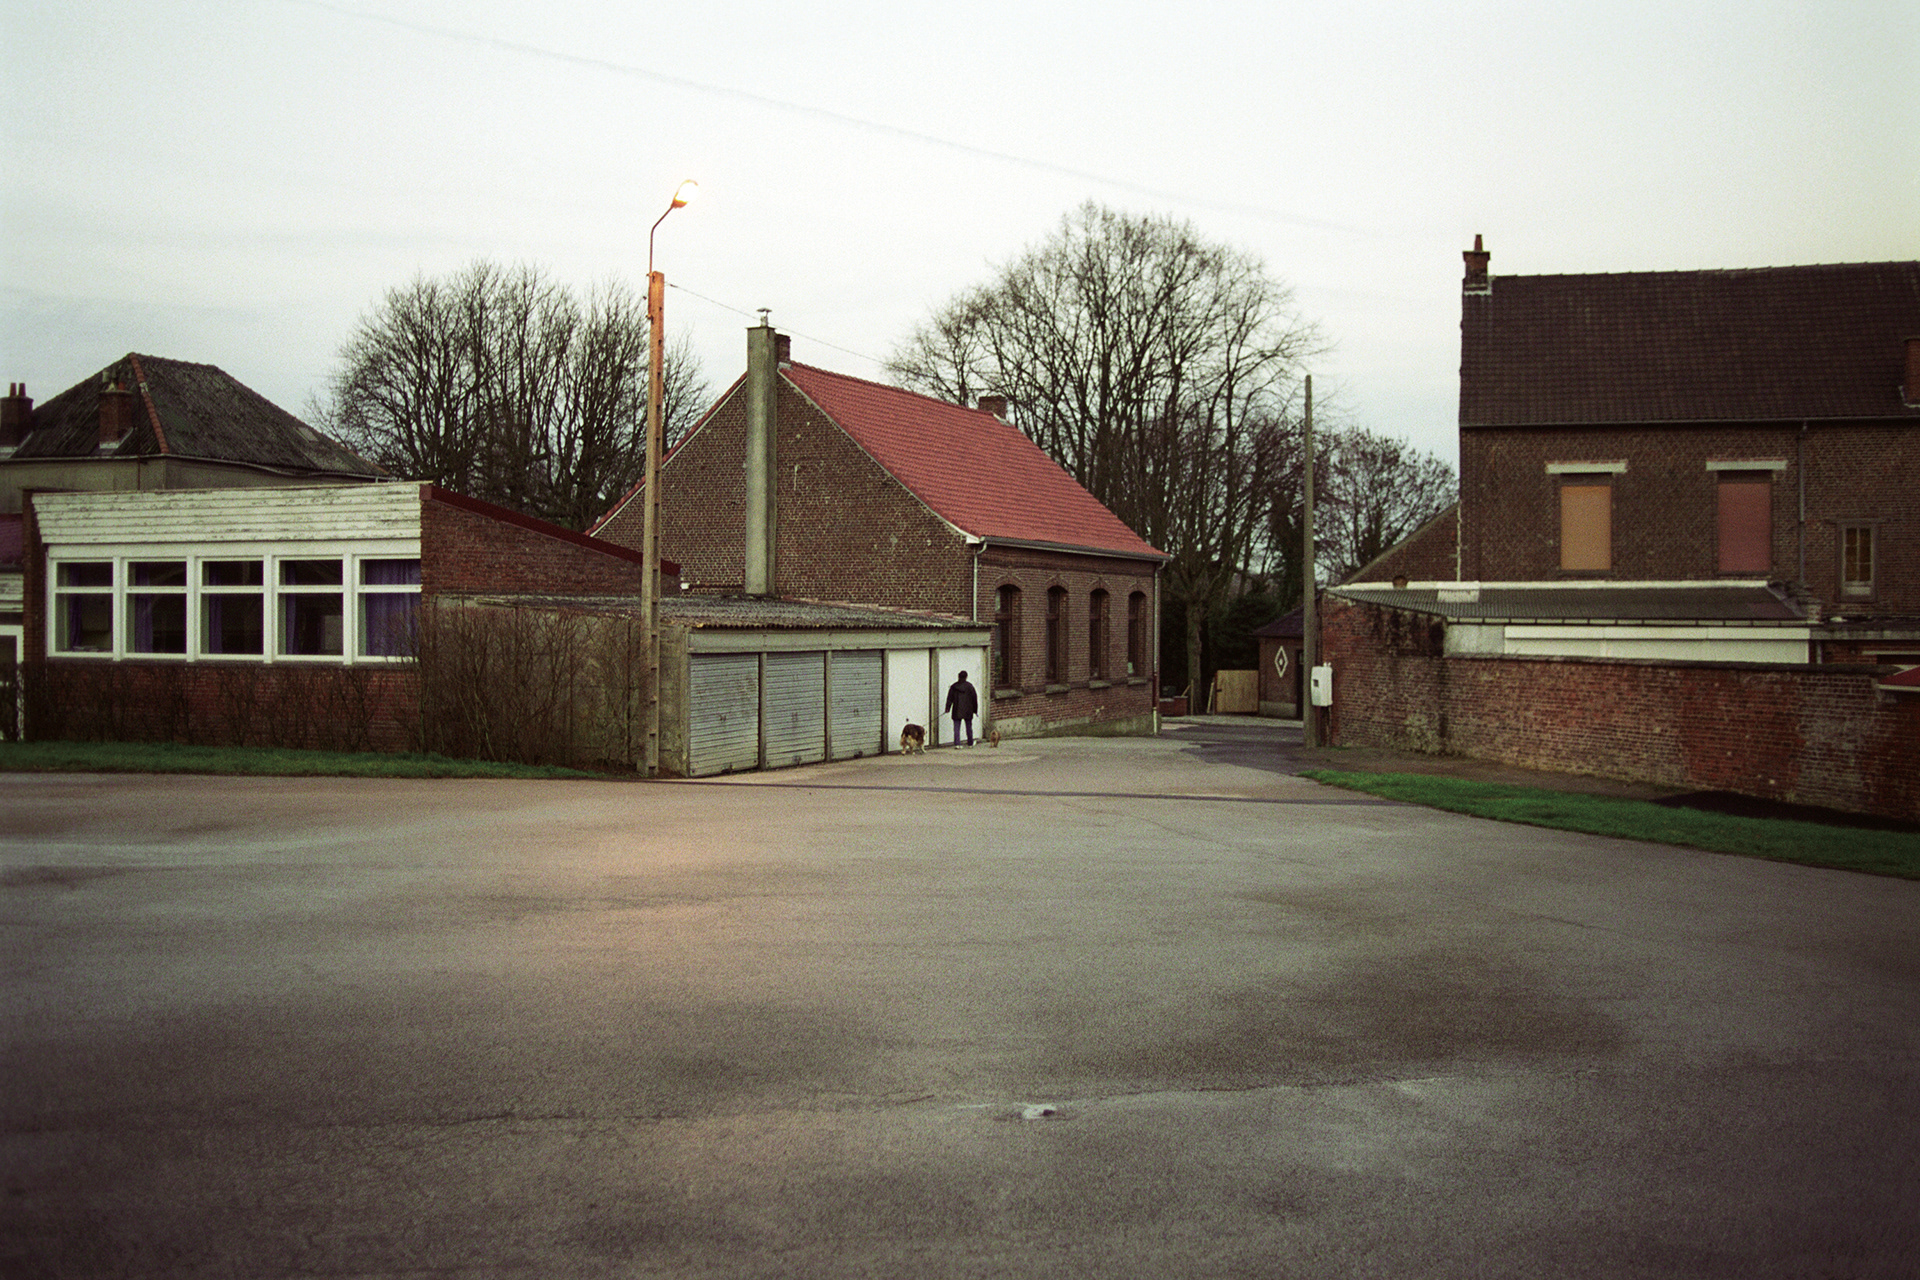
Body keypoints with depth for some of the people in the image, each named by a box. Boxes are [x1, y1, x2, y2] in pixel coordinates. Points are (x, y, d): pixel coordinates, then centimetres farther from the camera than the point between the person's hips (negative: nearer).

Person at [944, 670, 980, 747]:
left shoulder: (953, 686, 3)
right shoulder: (969, 686, -1)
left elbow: (949, 699, 2)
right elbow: (974, 698, 2)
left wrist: (947, 709, 4)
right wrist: (975, 710, 10)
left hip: (957, 712, 0)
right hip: (967, 712, 0)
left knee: (956, 728, 0)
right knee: (969, 727, 12)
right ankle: (970, 743, 20)